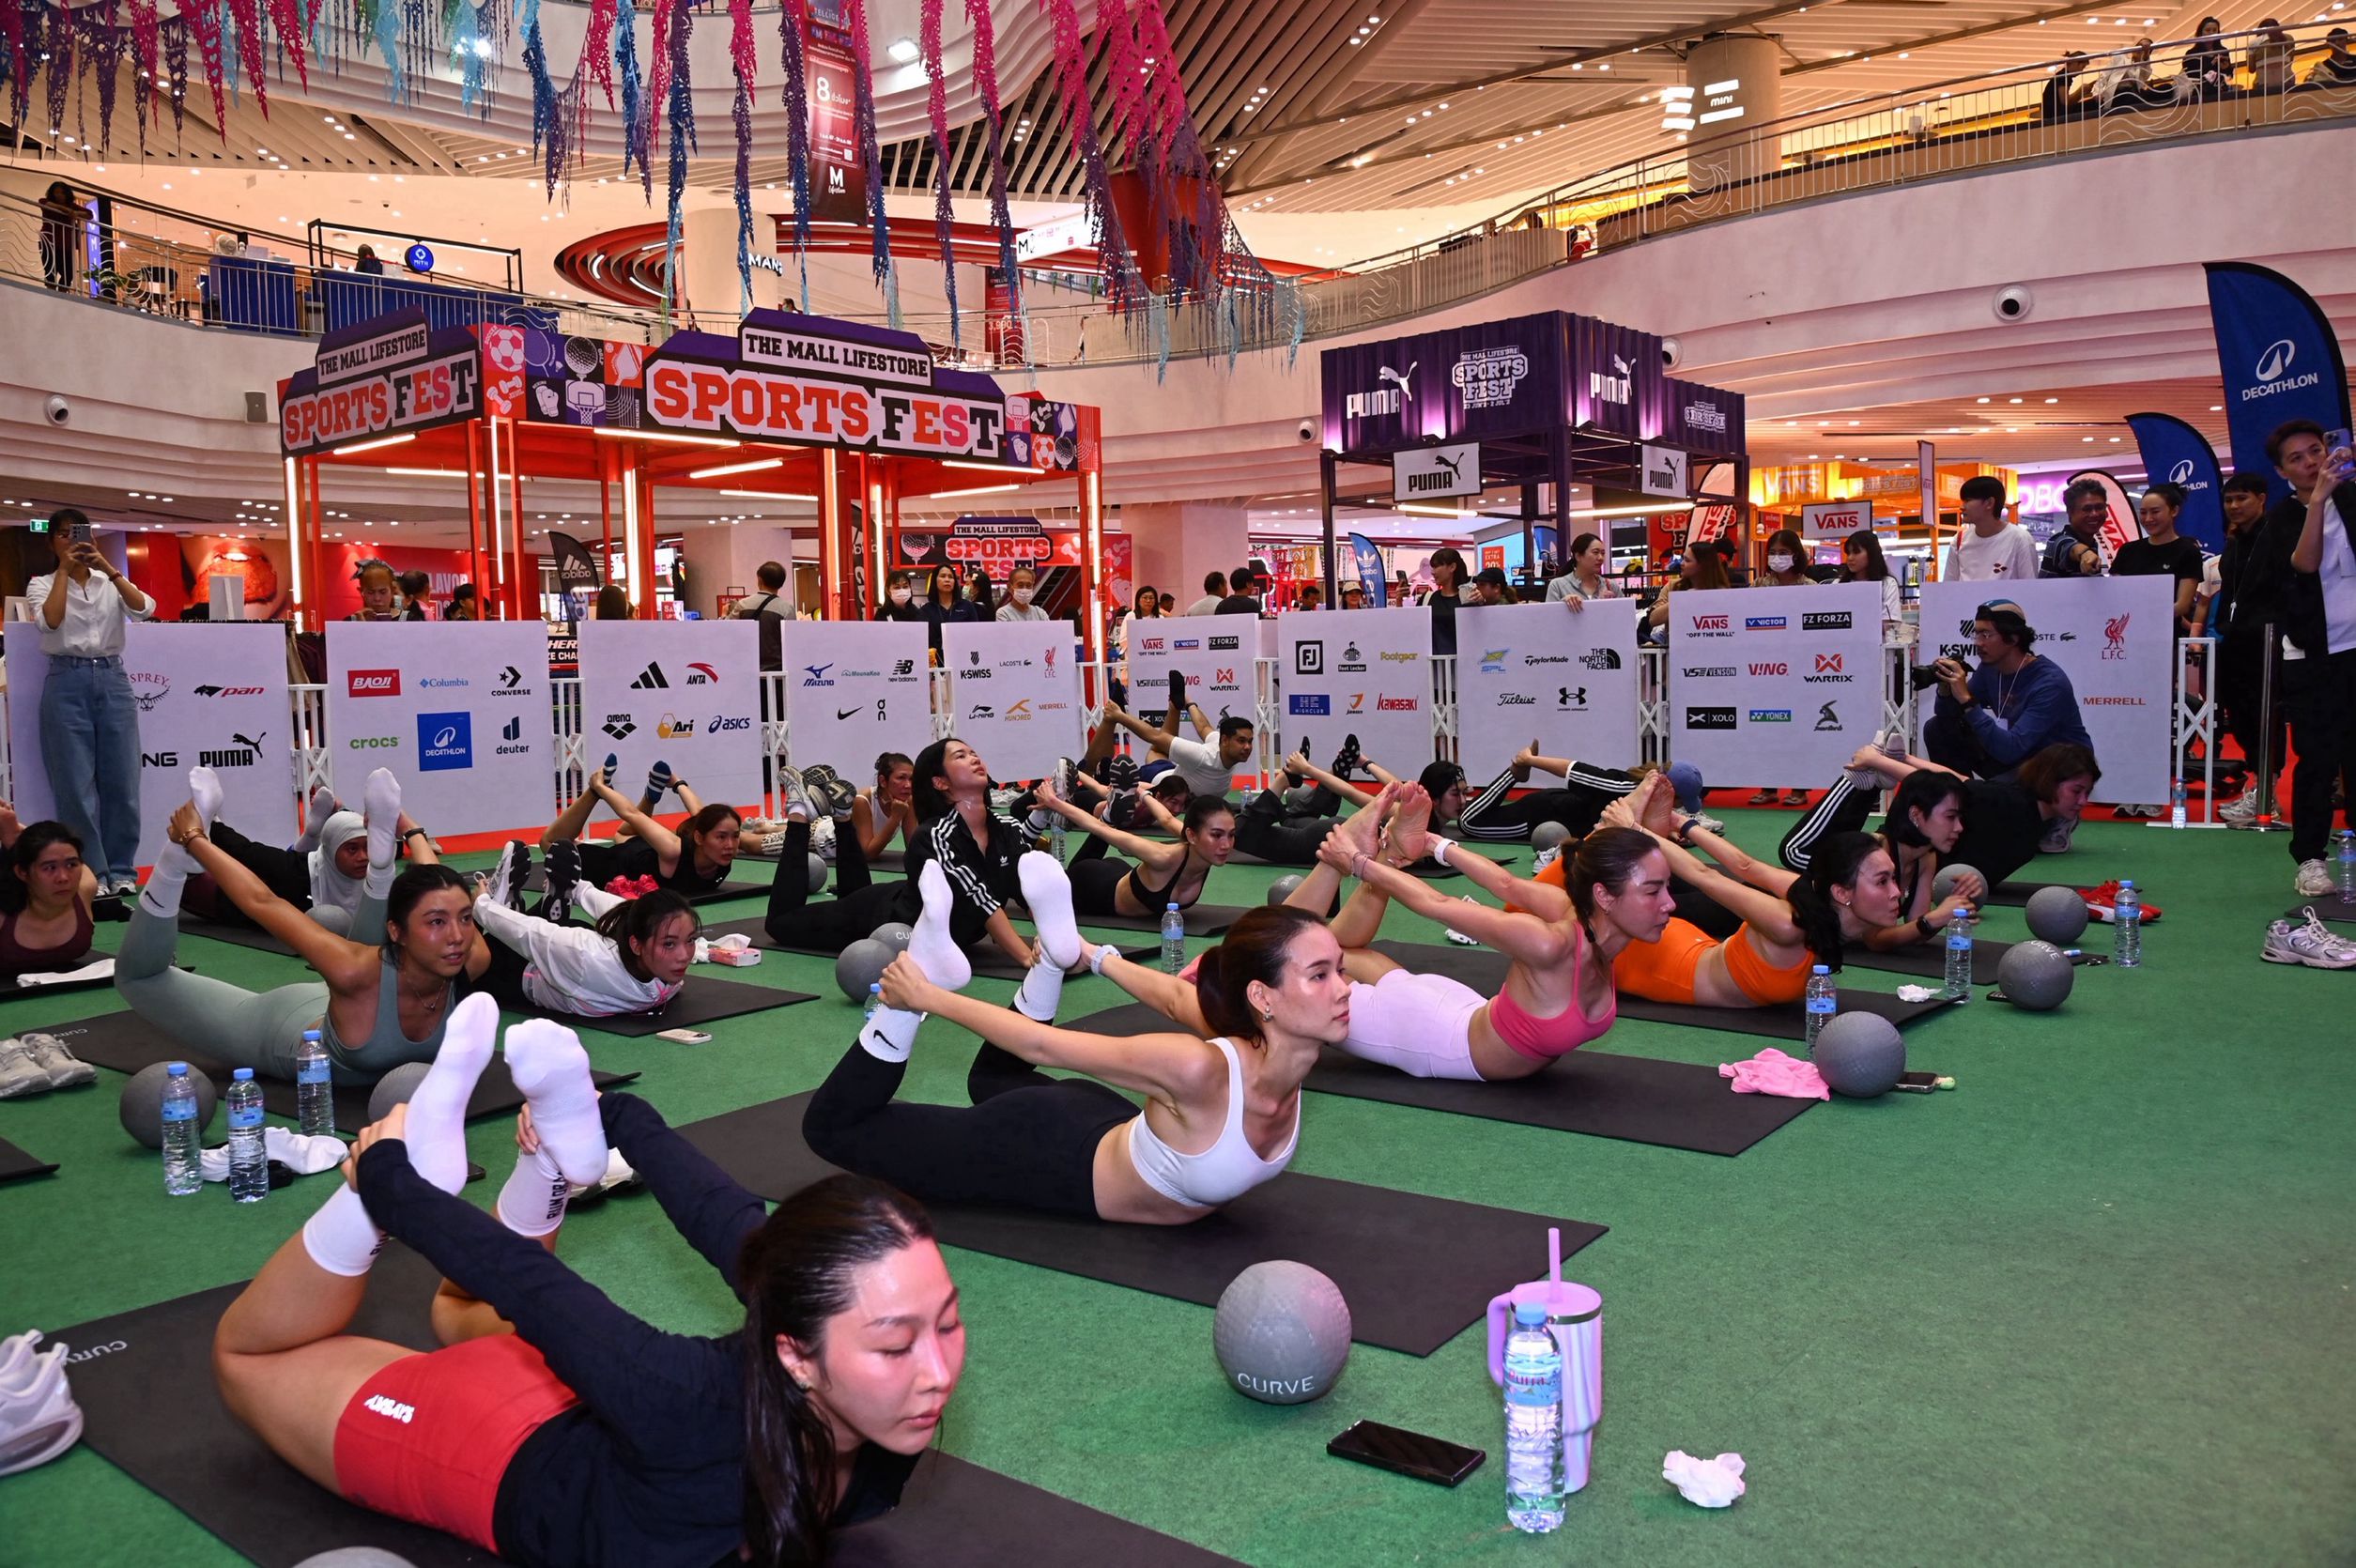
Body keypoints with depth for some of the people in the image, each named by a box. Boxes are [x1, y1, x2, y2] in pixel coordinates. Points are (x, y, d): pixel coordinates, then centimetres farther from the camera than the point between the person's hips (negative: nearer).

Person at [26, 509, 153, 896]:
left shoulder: (111, 583, 11)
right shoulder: (42, 584, 5)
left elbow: (144, 609, -8)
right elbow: (50, 621, -15)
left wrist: (108, 568, -13)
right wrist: (64, 570, -10)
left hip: (113, 679, 2)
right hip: (68, 682, -2)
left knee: (121, 781, 2)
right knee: (77, 786, -2)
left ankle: (121, 871, 12)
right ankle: (91, 874, 5)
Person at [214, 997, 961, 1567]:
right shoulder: (702, 1409, -47)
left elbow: (732, 1225, -18)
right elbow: (526, 1284, -34)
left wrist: (622, 1117, -3)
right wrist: (388, 1182, -18)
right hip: (512, 1465, -3)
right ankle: (413, 1165, 5)